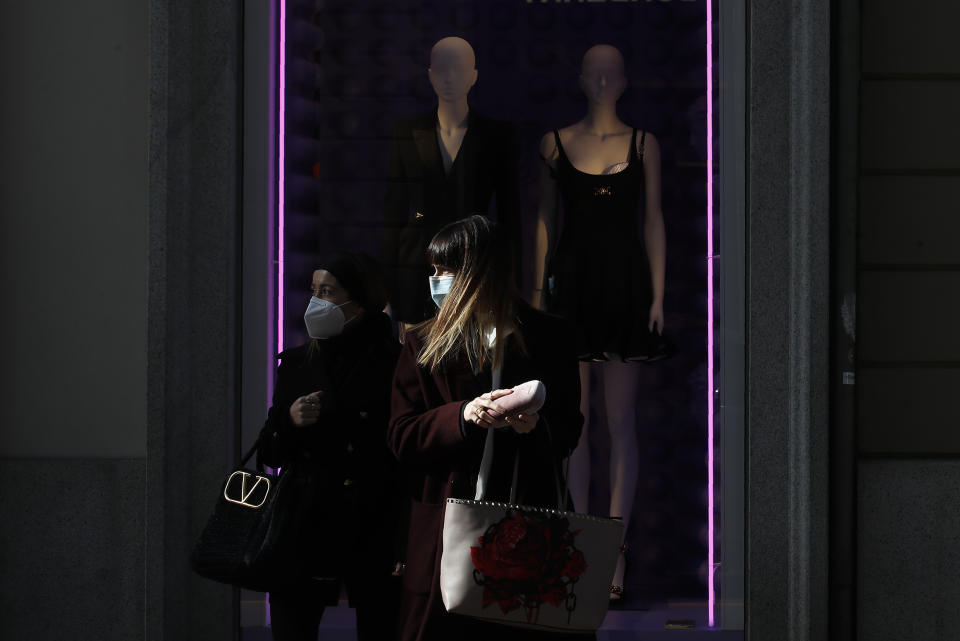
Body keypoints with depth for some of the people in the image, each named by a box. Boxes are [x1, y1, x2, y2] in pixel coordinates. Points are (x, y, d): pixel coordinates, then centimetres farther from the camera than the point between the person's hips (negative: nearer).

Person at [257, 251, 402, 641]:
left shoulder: (393, 365, -2)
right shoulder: (296, 364, 12)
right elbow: (269, 455, 15)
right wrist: (289, 421, -7)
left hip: (372, 534, -3)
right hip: (305, 531, 4)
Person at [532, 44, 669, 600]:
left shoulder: (643, 144, 6)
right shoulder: (557, 143, 8)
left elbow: (653, 220, 5)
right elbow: (545, 219, 10)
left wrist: (658, 294, -1)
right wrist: (539, 289, 5)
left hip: (625, 282, -1)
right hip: (573, 280, 1)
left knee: (621, 418, 0)